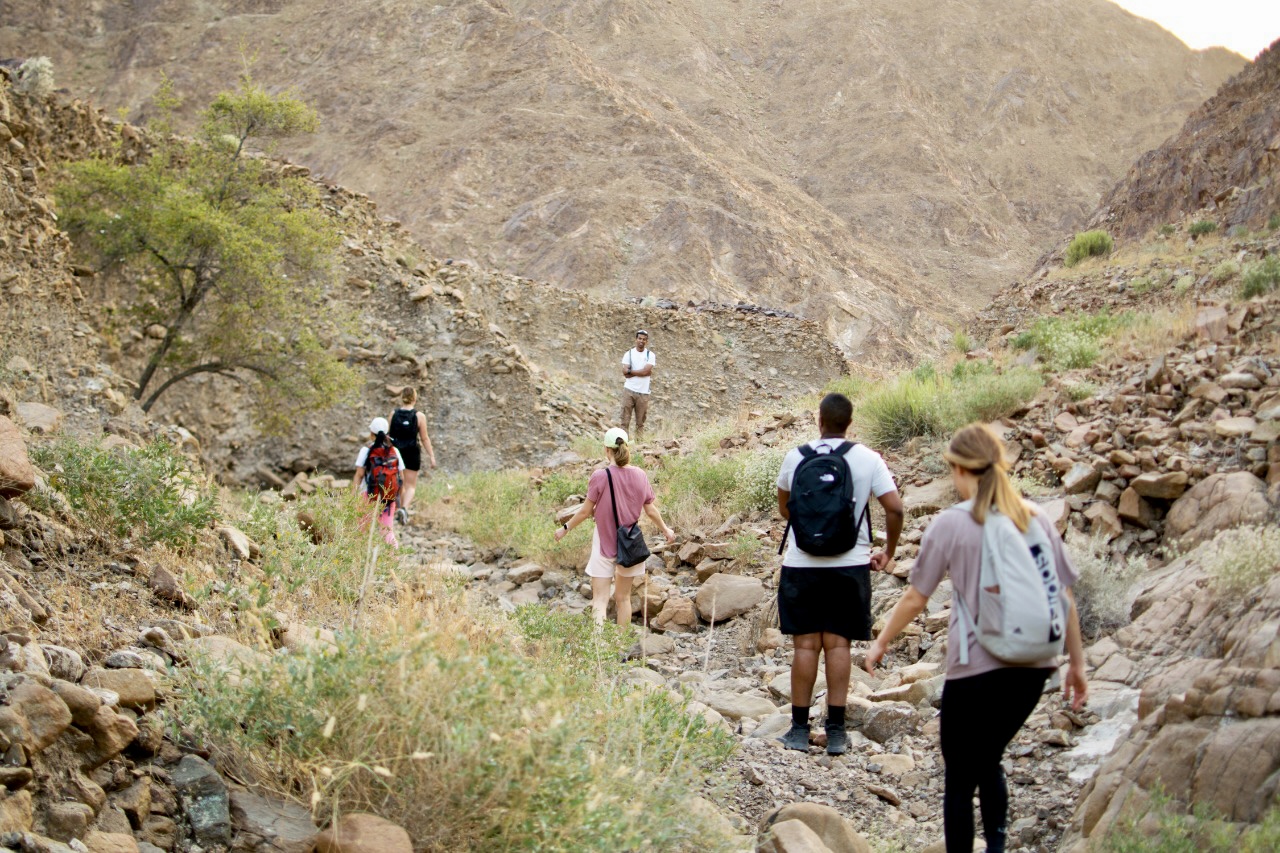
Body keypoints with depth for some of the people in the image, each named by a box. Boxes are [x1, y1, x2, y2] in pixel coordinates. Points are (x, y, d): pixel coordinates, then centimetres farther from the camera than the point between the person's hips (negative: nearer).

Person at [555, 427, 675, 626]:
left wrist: (565, 528, 7)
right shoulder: (640, 476, -4)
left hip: (604, 545, -4)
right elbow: (651, 510, 4)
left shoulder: (600, 477, -15)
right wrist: (666, 530, 21)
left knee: (599, 601, -4)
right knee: (623, 598, 18)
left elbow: (586, 511, -9)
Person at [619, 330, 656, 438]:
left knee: (640, 421, 3)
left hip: (643, 392, 0)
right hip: (629, 390, 0)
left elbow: (645, 371, -10)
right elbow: (625, 372, -6)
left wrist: (630, 371, -4)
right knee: (625, 419, -3)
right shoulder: (629, 353, 5)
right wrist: (643, 372, -8)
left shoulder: (650, 355, 4)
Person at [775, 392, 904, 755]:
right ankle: (836, 731, 5)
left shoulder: (796, 457, -1)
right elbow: (895, 509, -7)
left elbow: (784, 507, 13)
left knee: (806, 645, 6)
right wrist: (889, 552, 7)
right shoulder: (868, 459, -4)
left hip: (802, 564, 0)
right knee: (838, 644, 5)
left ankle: (799, 728, 9)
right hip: (850, 565, 0)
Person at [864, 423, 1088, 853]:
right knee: (988, 763, 24)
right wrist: (1076, 663, 16)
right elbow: (1065, 598, 6)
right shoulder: (1035, 518, 4)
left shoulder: (951, 524, -7)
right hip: (1032, 667, 5)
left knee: (960, 779, 8)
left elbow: (915, 598, -1)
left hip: (976, 668, -5)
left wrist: (881, 643, 14)